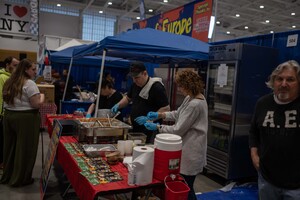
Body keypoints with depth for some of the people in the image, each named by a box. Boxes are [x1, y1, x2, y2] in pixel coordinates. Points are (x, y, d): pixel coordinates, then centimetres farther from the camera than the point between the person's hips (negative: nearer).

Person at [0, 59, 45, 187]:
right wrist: (42, 96, -1)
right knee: (24, 149, 4)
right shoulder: (29, 84, -15)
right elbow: (37, 104, -18)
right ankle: (20, 179, 15)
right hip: (25, 118, -8)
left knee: (10, 147, 17)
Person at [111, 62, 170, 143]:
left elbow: (166, 108, -16)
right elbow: (128, 98, 26)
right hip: (134, 128, 7)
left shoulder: (157, 87, -15)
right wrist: (118, 105, 7)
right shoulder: (135, 85, 9)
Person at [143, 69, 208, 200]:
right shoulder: (190, 98, 7)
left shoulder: (195, 104, -26)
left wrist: (157, 127, -12)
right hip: (187, 148, 10)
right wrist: (159, 115, 5)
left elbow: (178, 130, -22)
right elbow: (178, 114, 18)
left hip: (191, 152, -10)